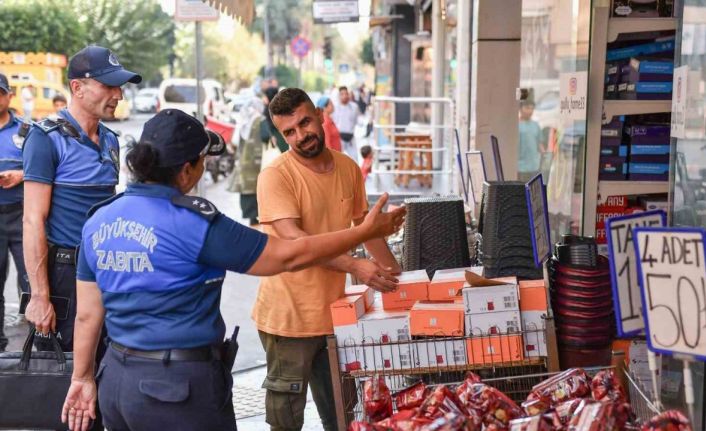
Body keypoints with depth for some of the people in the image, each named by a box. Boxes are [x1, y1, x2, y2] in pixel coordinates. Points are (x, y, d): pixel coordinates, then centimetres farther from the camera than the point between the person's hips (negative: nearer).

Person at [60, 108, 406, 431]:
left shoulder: (98, 221, 2)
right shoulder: (192, 223, -18)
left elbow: (87, 314, 8)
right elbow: (287, 256, -13)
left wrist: (82, 377, 21)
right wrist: (366, 232, -4)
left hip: (117, 380, 7)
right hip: (179, 388, -7)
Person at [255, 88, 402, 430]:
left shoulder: (348, 169, 5)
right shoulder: (276, 175, -14)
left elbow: (364, 225, 18)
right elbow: (293, 239, -26)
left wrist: (397, 274, 16)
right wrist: (356, 266, -35)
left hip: (334, 310, 5)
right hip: (289, 315, -5)